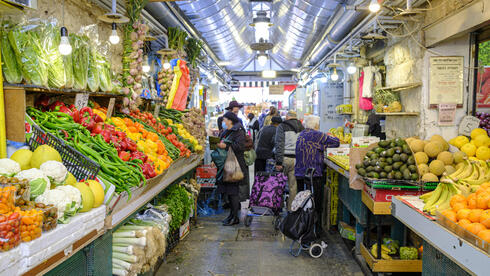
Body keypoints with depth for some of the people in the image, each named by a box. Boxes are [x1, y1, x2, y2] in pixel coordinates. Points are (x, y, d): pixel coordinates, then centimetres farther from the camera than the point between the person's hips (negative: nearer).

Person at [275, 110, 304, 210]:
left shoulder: (282, 126, -2)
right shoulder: (302, 128, 12)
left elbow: (279, 145, -9)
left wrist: (278, 162, -10)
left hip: (285, 158, -4)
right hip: (297, 159, 4)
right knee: (293, 186, 8)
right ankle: (291, 208, 14)